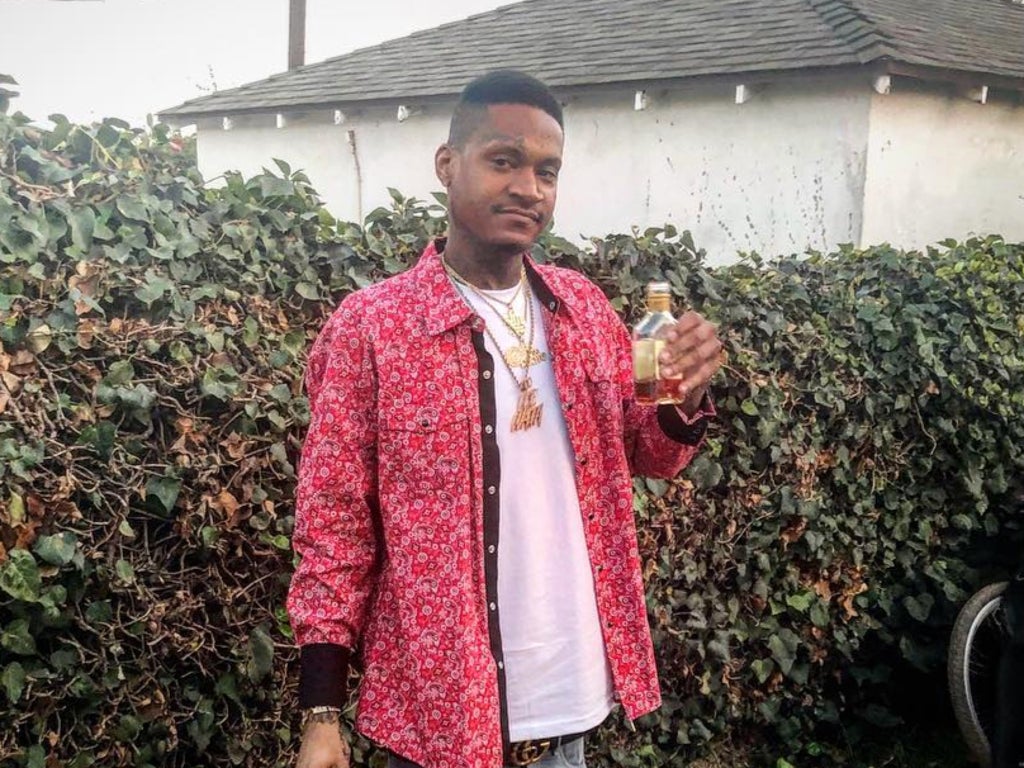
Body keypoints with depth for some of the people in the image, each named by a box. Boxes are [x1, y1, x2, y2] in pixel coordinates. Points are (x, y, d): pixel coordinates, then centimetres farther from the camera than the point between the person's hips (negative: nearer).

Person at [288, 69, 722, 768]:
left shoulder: (585, 308, 2)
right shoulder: (371, 325, -12)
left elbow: (646, 454, 13)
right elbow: (334, 523, -9)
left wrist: (685, 400, -10)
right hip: (440, 709, -4)